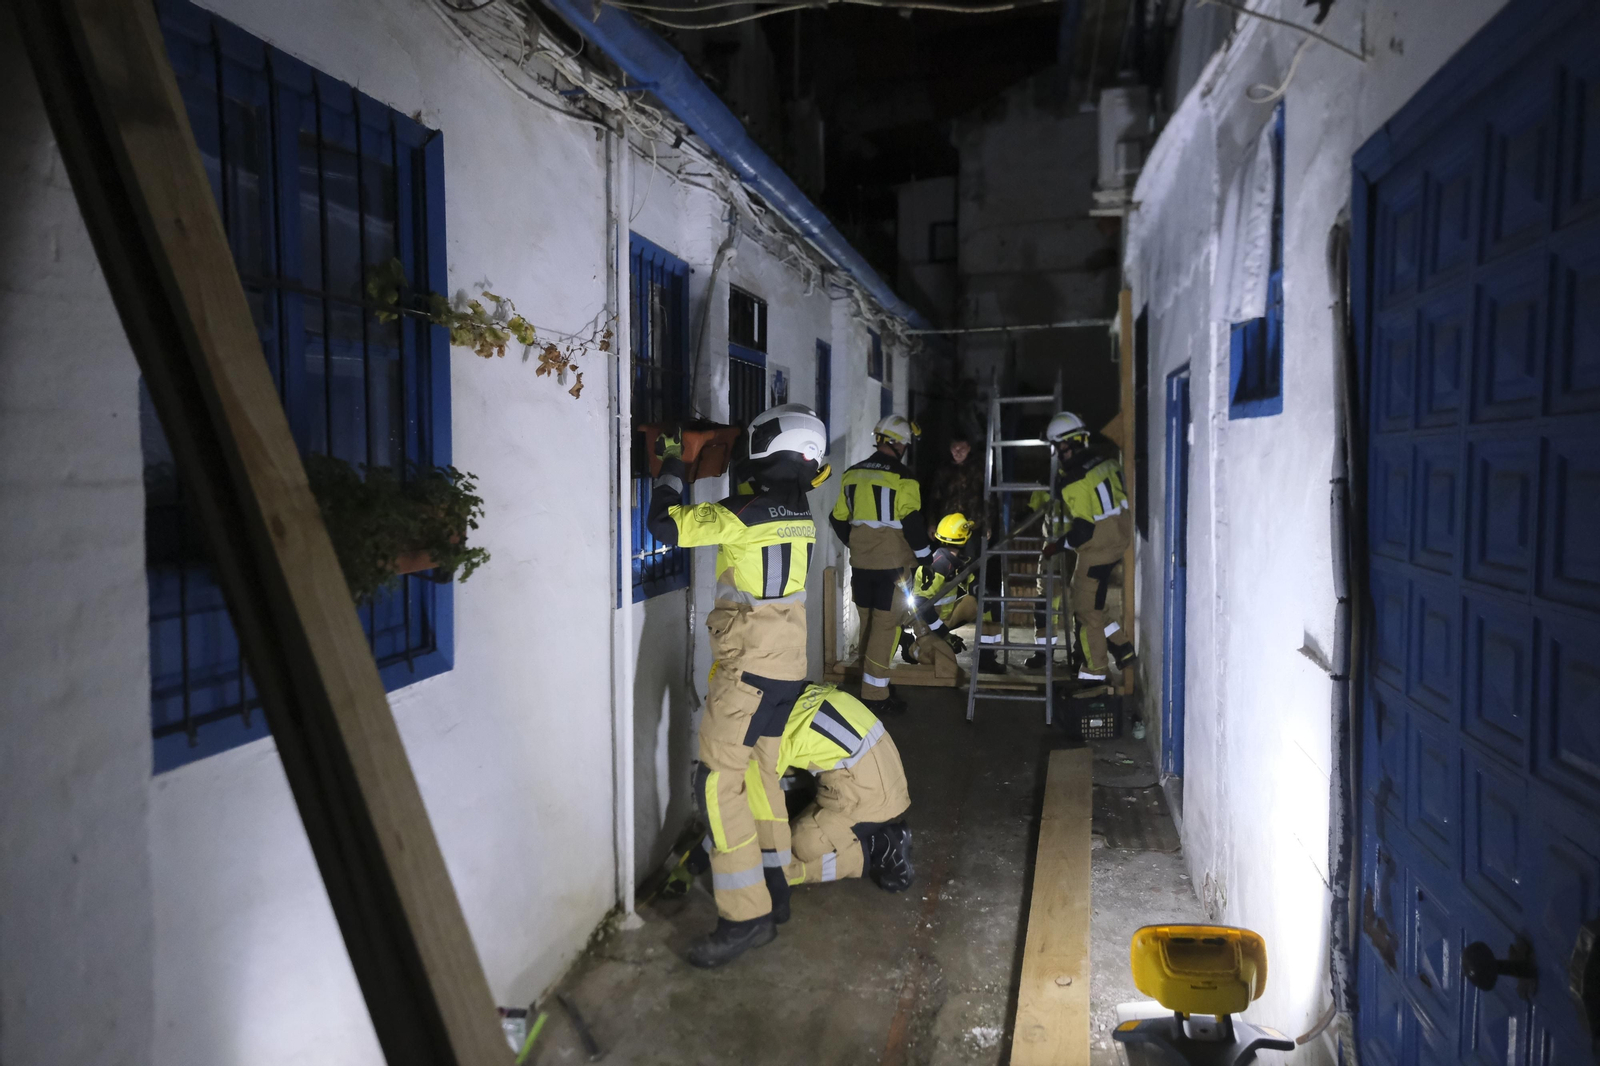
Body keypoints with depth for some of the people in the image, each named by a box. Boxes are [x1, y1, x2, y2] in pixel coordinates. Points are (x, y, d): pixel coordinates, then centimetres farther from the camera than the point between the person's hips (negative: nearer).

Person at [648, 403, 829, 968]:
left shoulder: (748, 513, -19)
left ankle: (746, 916, -6)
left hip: (750, 665, -9)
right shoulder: (799, 512, 6)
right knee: (760, 770, 20)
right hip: (787, 664, 9)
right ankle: (773, 881, 31)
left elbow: (666, 523, -16)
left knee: (719, 780, -7)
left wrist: (672, 466, -1)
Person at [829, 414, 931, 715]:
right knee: (885, 625, -2)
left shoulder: (851, 474, 7)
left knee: (868, 622, 16)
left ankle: (870, 682, 27)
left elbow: (839, 519, 13)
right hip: (892, 564, -6)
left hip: (860, 563, 6)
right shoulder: (901, 477, -12)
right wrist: (925, 555, -4)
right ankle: (875, 693, -1)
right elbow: (912, 522, -15)